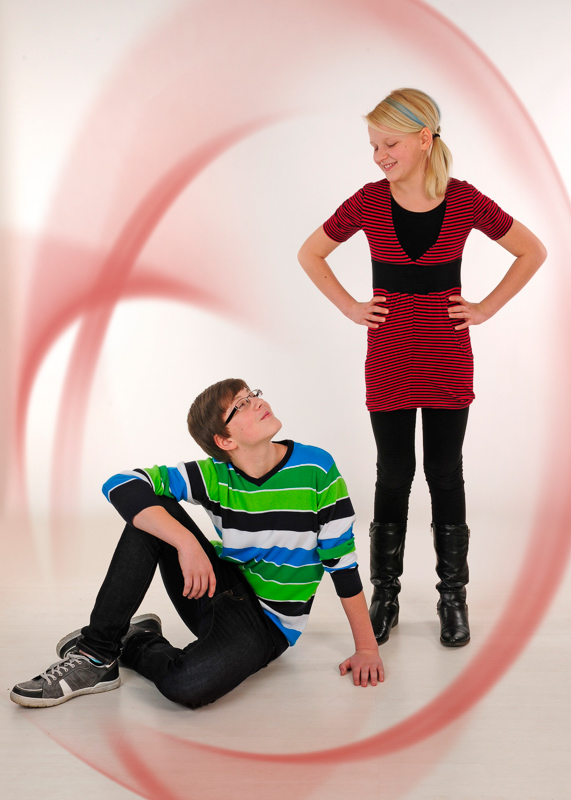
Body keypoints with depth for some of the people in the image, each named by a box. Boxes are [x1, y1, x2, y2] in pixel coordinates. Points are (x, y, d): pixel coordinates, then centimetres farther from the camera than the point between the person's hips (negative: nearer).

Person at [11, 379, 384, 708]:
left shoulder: (316, 468, -15)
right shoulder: (214, 476, -11)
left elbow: (342, 558, -9)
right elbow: (121, 485, -21)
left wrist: (367, 647, -8)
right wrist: (187, 542, -34)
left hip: (266, 624, -3)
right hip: (219, 588, 3)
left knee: (189, 685, -35)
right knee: (150, 514, -19)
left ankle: (137, 646, 1)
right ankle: (97, 653, -13)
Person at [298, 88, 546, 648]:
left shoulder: (465, 201, -7)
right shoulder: (368, 202, -5)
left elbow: (533, 252, 4)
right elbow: (310, 254, 8)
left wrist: (488, 307, -2)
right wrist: (349, 307, 1)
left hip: (447, 359, 0)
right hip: (388, 359, 1)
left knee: (445, 475, 7)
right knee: (393, 475, 8)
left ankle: (452, 596, 21)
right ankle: (384, 595, 21)